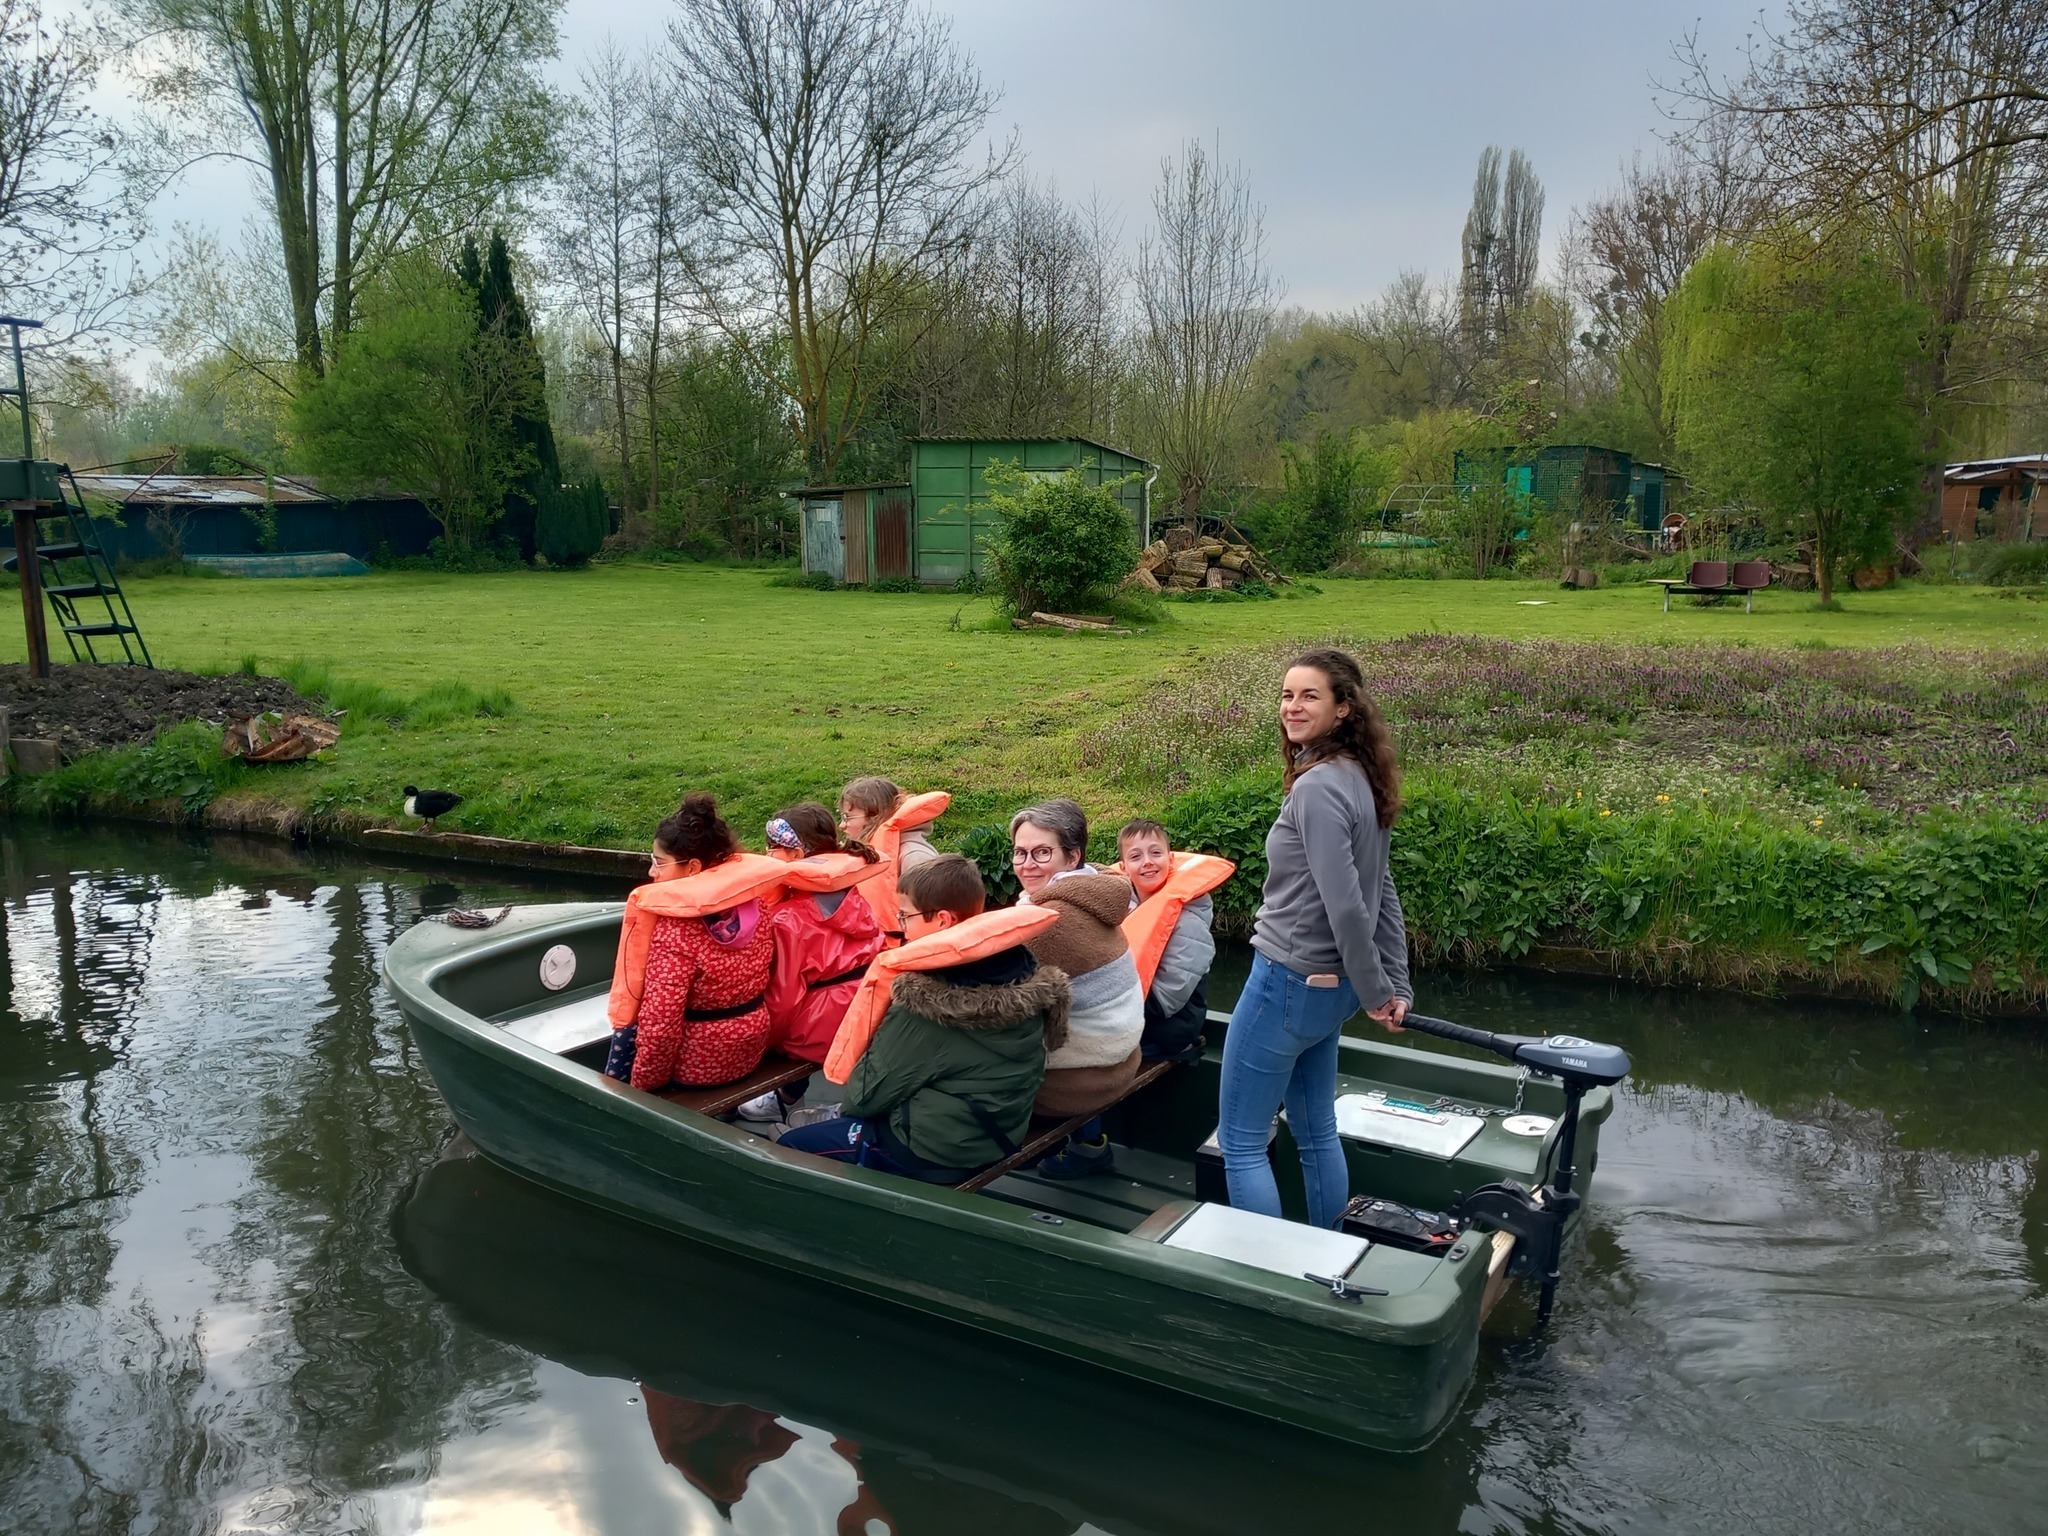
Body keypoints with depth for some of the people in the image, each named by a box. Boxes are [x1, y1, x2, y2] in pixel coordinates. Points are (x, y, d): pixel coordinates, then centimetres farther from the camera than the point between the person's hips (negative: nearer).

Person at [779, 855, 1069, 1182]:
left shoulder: (926, 1002, -27)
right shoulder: (1027, 977, -8)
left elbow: (866, 1095, -16)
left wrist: (848, 1106, 7)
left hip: (932, 1156, -8)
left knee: (791, 1146, 10)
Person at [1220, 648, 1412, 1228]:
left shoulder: (1317, 786, -22)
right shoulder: (1359, 778, 8)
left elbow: (1345, 905, -25)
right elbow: (1382, 893, 11)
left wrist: (1375, 992, -13)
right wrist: (1397, 985, 13)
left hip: (1288, 984, -9)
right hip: (1328, 985, 9)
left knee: (1241, 1143, 4)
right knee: (1316, 1133, 20)